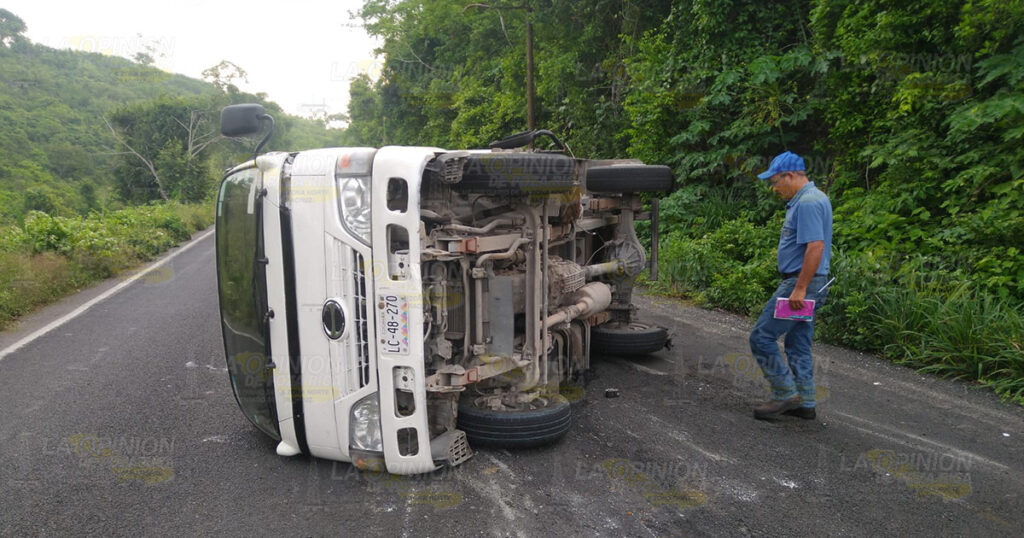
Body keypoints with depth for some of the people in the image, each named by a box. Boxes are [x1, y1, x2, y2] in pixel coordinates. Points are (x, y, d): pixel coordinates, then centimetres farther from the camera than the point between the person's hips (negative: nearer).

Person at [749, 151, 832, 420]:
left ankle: (785, 394, 2)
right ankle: (804, 403, 22)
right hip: (803, 285, 11)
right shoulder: (813, 198, 17)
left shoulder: (807, 203, -17)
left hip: (800, 283, -11)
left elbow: (815, 246, -26)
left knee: (762, 336, -5)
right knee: (798, 345, 15)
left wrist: (800, 288, -25)